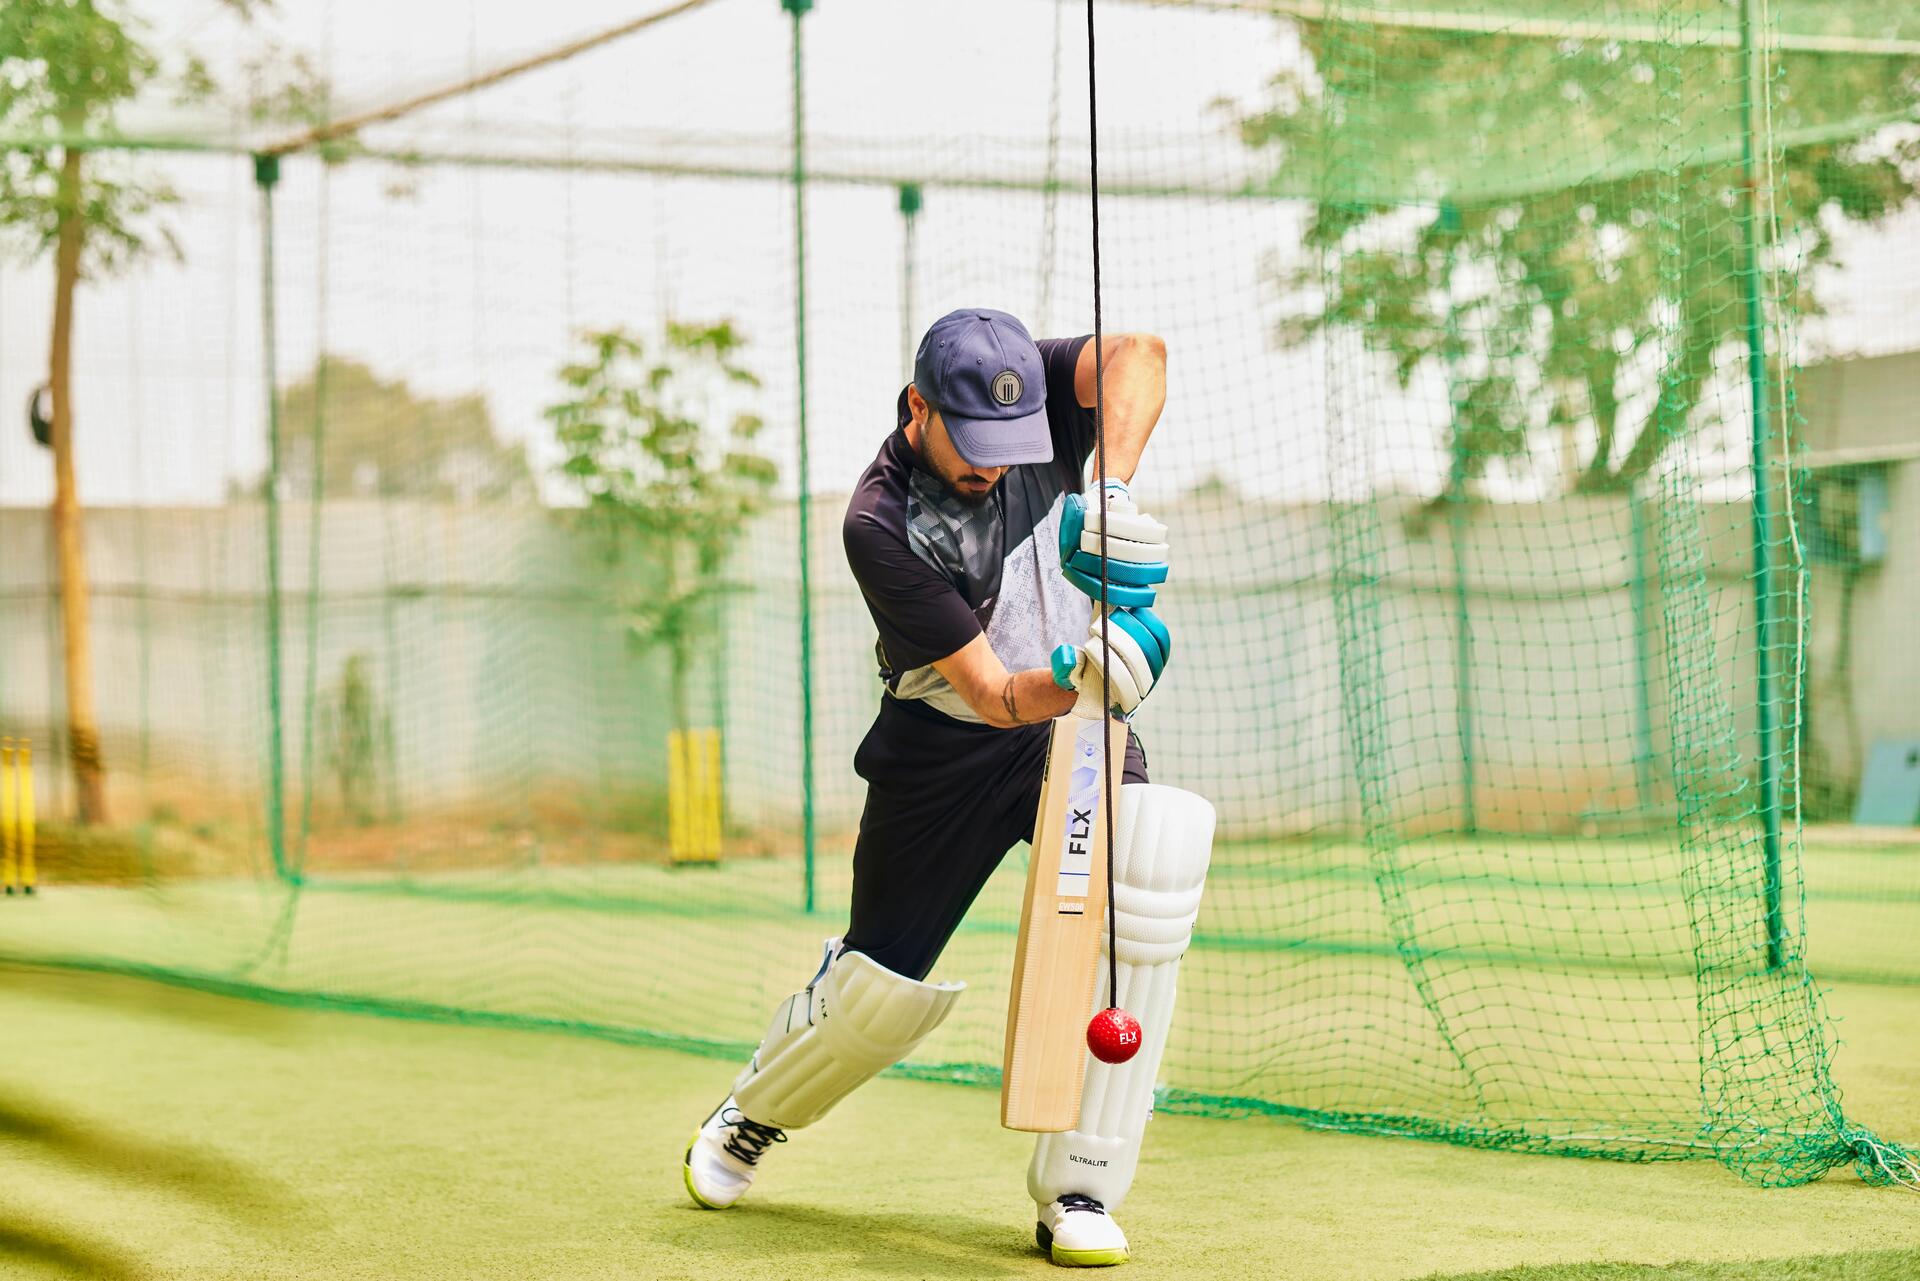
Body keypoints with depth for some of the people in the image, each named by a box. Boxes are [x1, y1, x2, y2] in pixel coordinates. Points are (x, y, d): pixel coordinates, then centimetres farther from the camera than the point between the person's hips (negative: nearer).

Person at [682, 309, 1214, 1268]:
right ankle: (756, 1113, 39)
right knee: (882, 979, 3)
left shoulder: (1028, 396, -13)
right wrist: (1077, 677, -49)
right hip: (943, 746, -3)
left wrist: (1111, 491, -48)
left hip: (1078, 720, 3)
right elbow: (994, 697, -29)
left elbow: (1138, 357, -34)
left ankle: (1078, 1190, -14)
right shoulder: (879, 524, -24)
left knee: (1139, 902, -24)